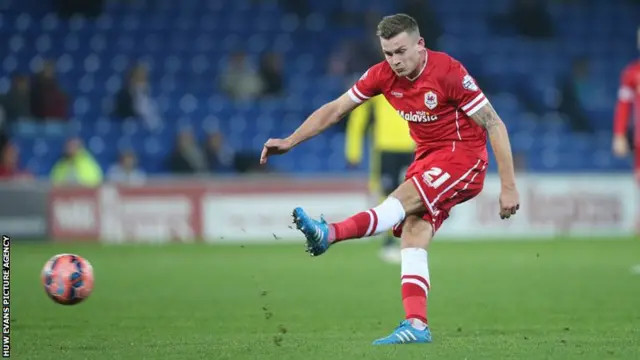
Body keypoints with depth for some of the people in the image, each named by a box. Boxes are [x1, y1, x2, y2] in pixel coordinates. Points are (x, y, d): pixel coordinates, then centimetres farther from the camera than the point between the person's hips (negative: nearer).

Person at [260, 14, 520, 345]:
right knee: (412, 237, -11)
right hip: (427, 157, 7)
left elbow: (494, 125, -16)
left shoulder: (449, 72, -19)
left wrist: (508, 187, -17)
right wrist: (289, 142, -2)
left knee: (403, 200, -28)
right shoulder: (382, 75, -3)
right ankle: (416, 326, -18)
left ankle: (330, 234, -45)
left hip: (463, 155, -7)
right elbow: (334, 110, 6)